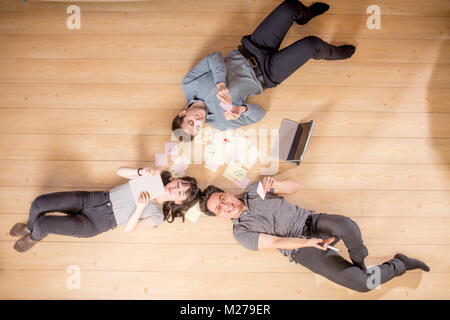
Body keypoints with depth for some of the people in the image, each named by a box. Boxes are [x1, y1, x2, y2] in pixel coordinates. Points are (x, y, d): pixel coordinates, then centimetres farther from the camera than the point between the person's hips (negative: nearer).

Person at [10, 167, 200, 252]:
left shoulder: (157, 216, -10)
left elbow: (127, 229, -15)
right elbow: (120, 171, 0)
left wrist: (141, 208, -32)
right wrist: (141, 172, -20)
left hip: (94, 224, -4)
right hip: (94, 198, 4)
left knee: (42, 224, -17)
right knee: (39, 203, -8)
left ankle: (34, 237, 24)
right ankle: (29, 227, 31)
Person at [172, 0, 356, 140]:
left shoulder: (188, 86, -12)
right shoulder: (221, 122, -18)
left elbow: (214, 57, -20)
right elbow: (259, 114, -16)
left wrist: (220, 84, -39)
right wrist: (241, 110, -38)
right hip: (266, 75, -4)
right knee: (313, 45, -19)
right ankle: (333, 53, 22)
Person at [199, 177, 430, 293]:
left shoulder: (253, 190, 7)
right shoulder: (240, 232, -1)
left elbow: (294, 187, 6)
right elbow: (274, 242, -13)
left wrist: (273, 184, -15)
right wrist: (309, 243, -25)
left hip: (312, 222, 3)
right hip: (301, 249, -2)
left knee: (346, 225, -34)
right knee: (363, 284, -18)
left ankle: (360, 265, -2)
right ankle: (399, 265, 12)